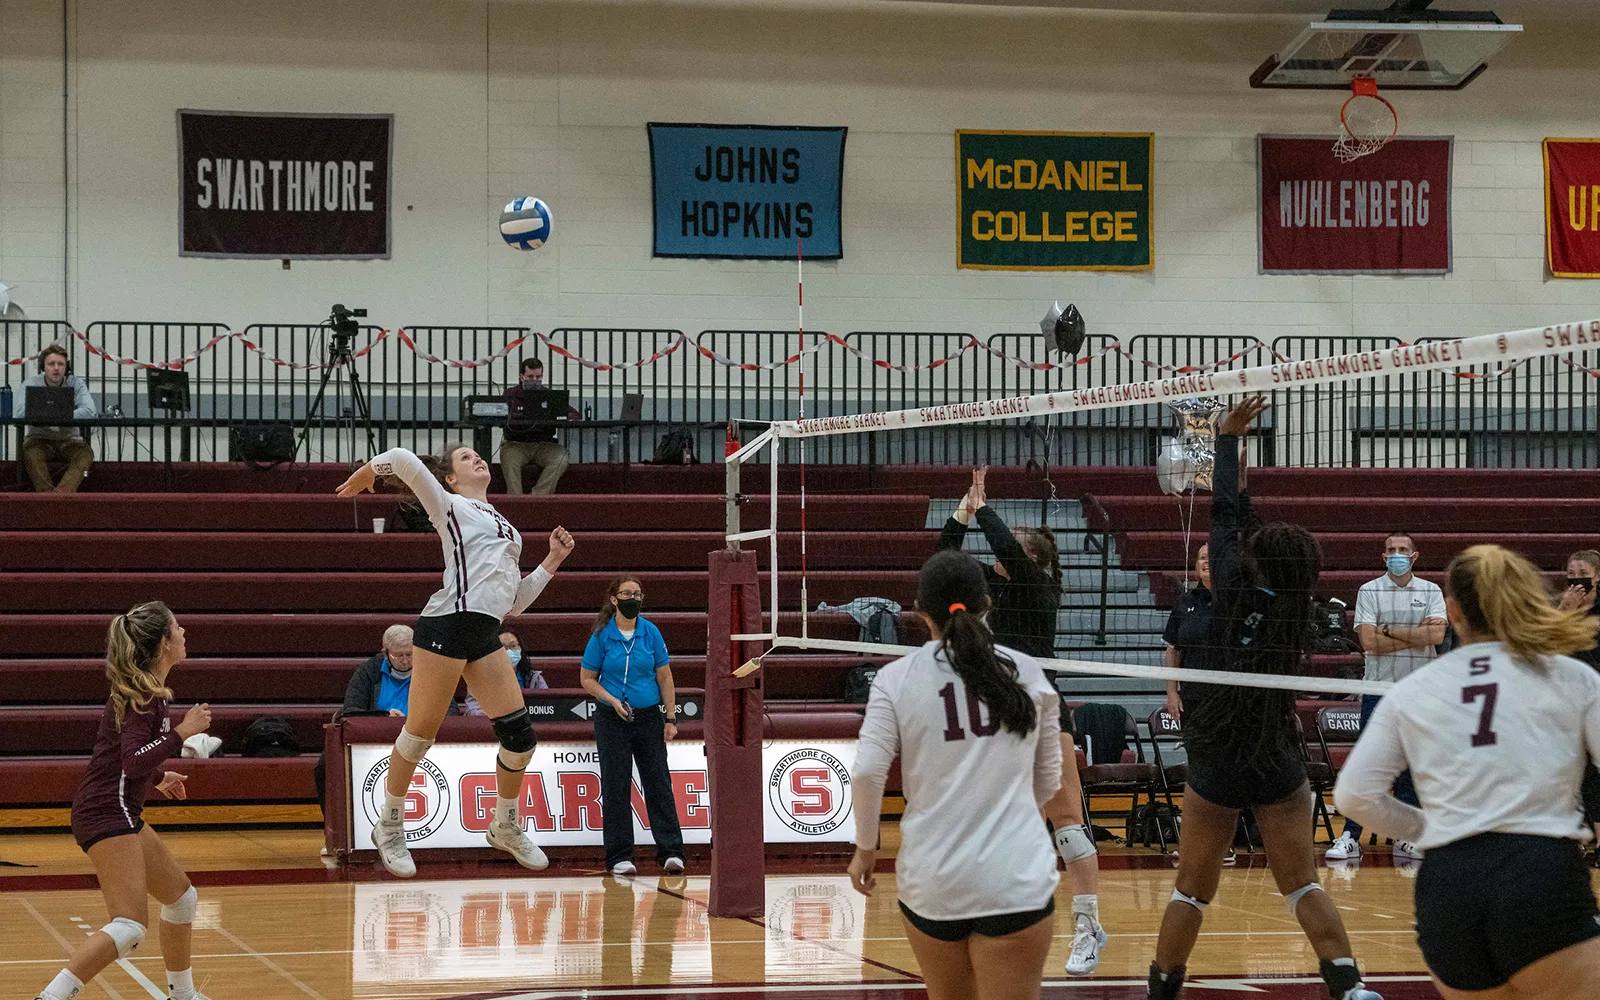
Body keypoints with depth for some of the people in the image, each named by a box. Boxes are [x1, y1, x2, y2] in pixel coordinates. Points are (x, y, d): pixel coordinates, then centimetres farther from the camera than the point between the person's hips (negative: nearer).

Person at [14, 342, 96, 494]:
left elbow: (89, 411, -18)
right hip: (39, 440, -1)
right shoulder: (31, 383, -4)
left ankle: (61, 493, -49)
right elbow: (18, 412, -20)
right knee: (30, 451, -34)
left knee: (86, 453, -30)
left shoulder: (76, 384, -2)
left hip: (68, 440, 1)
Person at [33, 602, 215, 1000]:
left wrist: (157, 778, 42)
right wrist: (183, 731, -20)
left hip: (118, 812, 11)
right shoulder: (146, 694, -15)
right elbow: (133, 761, -26)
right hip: (108, 814, -11)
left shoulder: (139, 687, 14)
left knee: (181, 895, 22)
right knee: (130, 926, -20)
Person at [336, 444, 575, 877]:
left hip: (485, 636, 7)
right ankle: (389, 826, 11)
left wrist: (552, 561, 21)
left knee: (519, 734, 1)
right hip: (447, 625, -7)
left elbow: (514, 601, 27)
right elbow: (403, 458, -5)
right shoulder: (450, 507, 8)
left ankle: (506, 827, 21)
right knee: (421, 731, -4)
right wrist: (369, 471, 13)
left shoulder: (504, 529, 28)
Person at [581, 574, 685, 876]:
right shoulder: (601, 635, -4)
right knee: (616, 788, -1)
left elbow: (664, 676, 7)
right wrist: (613, 701, -14)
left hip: (649, 717, 2)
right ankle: (619, 857, 5)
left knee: (658, 783, -1)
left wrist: (671, 718, 3)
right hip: (612, 719, -2)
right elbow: (587, 678, 1)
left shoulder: (651, 632, 2)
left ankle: (671, 852, 1)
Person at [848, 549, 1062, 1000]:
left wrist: (865, 847, 7)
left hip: (931, 880, 1)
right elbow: (1047, 782, 11)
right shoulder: (1028, 673, 4)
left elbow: (866, 772, -8)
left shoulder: (896, 679, -1)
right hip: (1016, 878, -1)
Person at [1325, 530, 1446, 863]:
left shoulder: (1431, 592, 6)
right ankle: (1350, 837, -4)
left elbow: (1436, 636, -10)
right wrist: (1417, 636, -7)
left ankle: (1405, 837, 11)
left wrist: (1389, 630, -10)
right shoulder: (1369, 592, 2)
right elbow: (1369, 642, -10)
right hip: (1378, 689, -2)